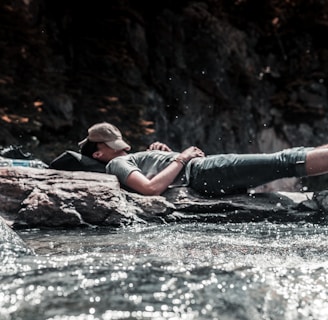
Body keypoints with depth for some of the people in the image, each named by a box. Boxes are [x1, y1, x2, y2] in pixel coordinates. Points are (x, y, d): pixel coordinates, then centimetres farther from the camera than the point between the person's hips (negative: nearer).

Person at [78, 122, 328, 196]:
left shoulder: (132, 159, 26)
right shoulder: (116, 164, -1)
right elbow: (151, 188, -20)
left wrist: (166, 152, 12)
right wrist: (181, 159, -11)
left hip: (201, 167, 9)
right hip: (202, 173, -9)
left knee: (285, 161, 4)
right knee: (286, 162, -15)